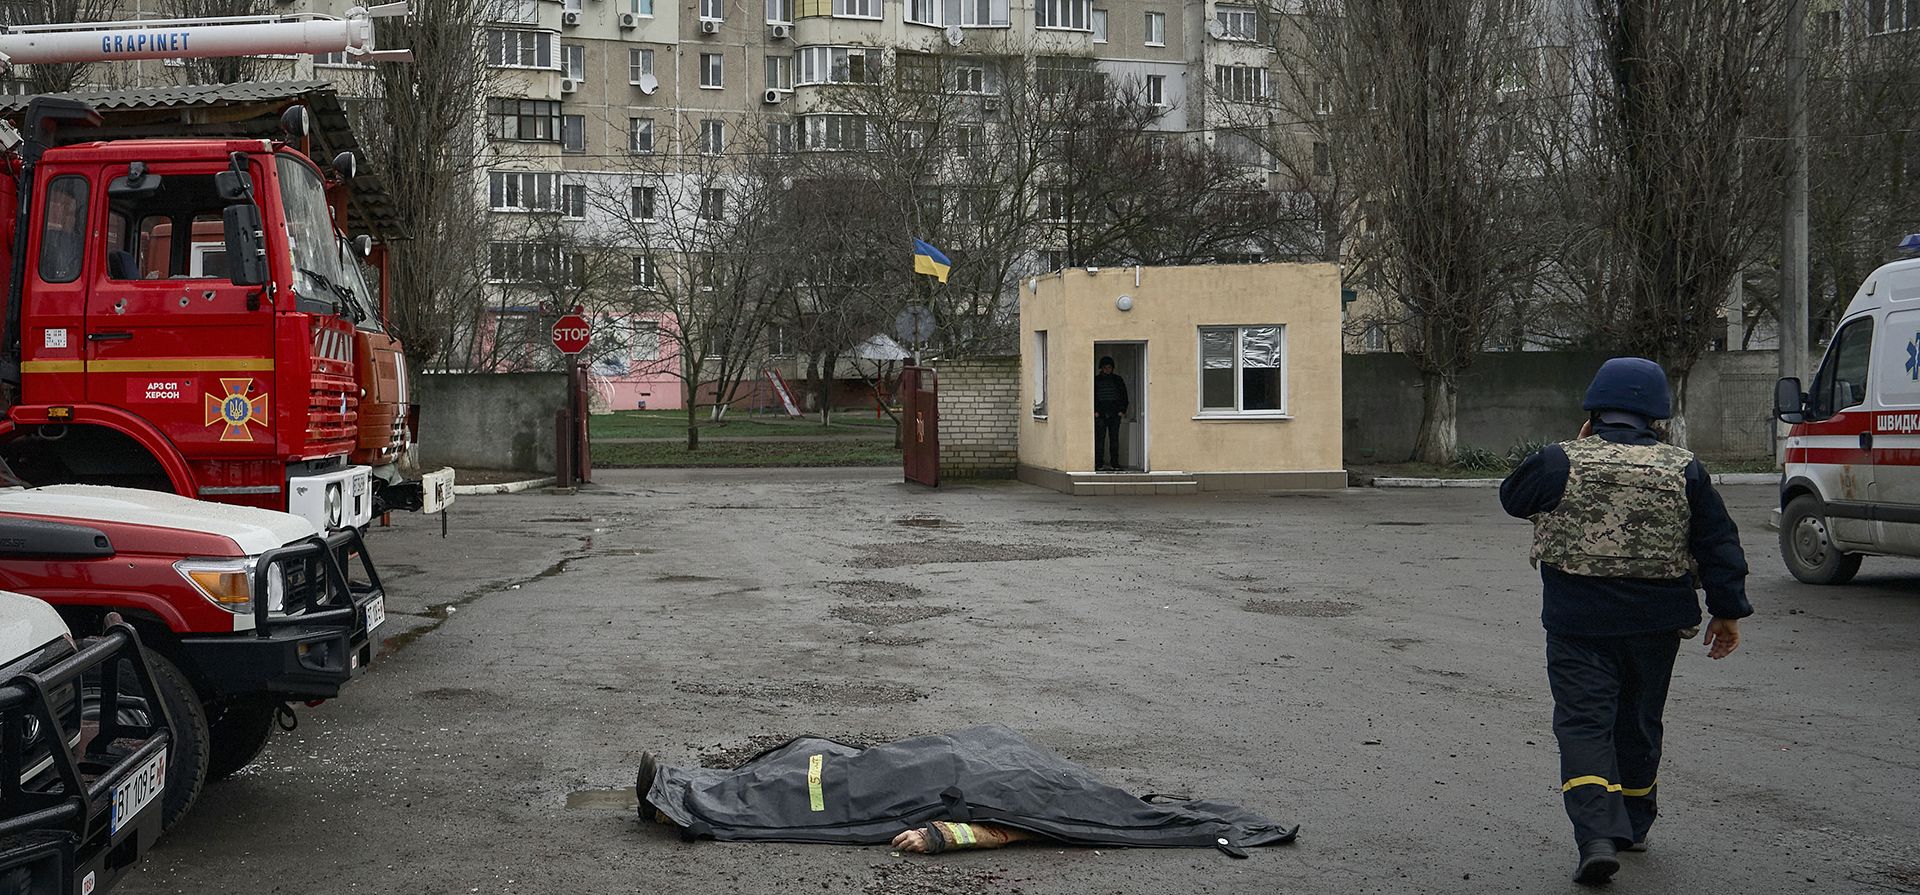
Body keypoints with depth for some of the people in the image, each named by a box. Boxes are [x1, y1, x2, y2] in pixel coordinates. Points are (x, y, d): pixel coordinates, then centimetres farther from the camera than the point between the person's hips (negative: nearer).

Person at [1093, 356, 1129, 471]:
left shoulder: (1118, 380, 11)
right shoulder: (1096, 380, 9)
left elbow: (1124, 396, 12)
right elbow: (1092, 396, 8)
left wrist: (1122, 410, 1)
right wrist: (1094, 411, -3)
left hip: (1115, 414, 1)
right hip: (1100, 414, -1)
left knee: (1114, 438, 0)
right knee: (1099, 438, -5)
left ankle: (1114, 463, 3)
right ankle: (1099, 463, -4)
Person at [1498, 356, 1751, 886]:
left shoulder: (1560, 463, -9)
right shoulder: (1682, 470, -1)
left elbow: (1513, 498, 9)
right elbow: (1719, 545, 1)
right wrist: (1728, 610, 9)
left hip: (1578, 623, -3)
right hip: (1656, 623, 3)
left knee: (1583, 724, -2)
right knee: (1638, 724, 19)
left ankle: (1598, 836, -18)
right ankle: (1633, 826, 33)